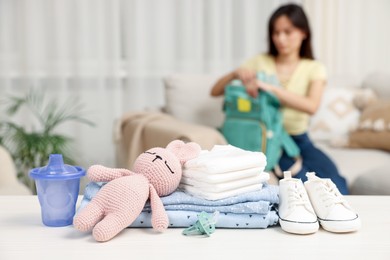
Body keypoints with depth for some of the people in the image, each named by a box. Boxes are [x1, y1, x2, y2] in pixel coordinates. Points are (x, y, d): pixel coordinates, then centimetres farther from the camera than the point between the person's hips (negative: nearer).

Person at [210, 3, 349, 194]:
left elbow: (311, 106, -20)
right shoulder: (260, 62, 4)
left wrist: (271, 88, -28)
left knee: (335, 185, -24)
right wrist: (236, 73, -19)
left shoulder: (314, 68, 2)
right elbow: (215, 91, 1)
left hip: (299, 140, 1)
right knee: (303, 183, -29)